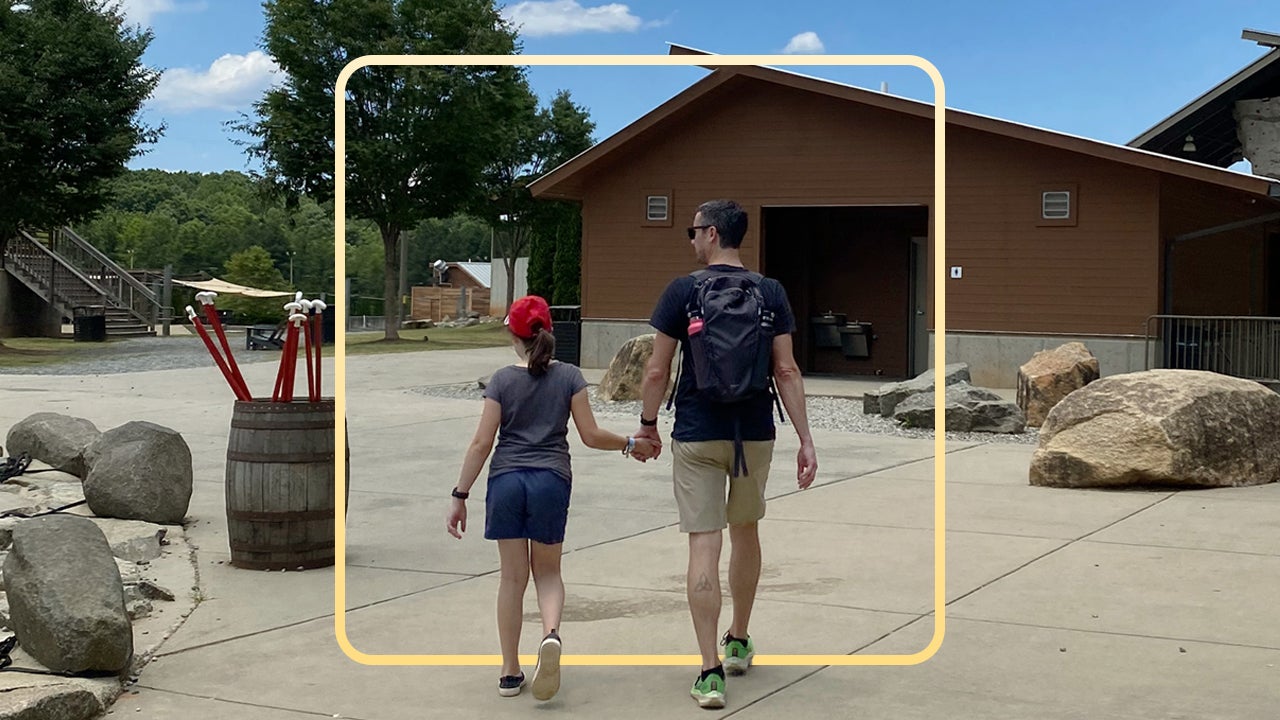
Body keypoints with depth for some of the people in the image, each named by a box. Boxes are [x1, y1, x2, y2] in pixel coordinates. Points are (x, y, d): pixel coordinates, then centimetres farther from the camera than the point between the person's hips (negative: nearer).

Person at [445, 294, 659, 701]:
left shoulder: (502, 381, 0)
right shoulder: (569, 377, 2)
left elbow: (481, 443, -2)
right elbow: (591, 435, 0)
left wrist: (460, 496, 2)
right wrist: (631, 445, 17)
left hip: (506, 481, 0)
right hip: (551, 480, 0)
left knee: (513, 576, 8)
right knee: (547, 571, 14)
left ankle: (510, 672, 11)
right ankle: (551, 632, -17)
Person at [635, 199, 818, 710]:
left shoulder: (682, 291, -6)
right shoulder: (771, 293, 0)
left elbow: (657, 371, -5)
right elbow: (786, 371, -4)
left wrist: (648, 424, 10)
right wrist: (805, 440, -2)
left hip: (696, 435, -3)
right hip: (755, 433, 3)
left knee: (704, 544, -2)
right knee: (746, 531, 22)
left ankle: (710, 671, -5)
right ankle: (739, 642, 36)